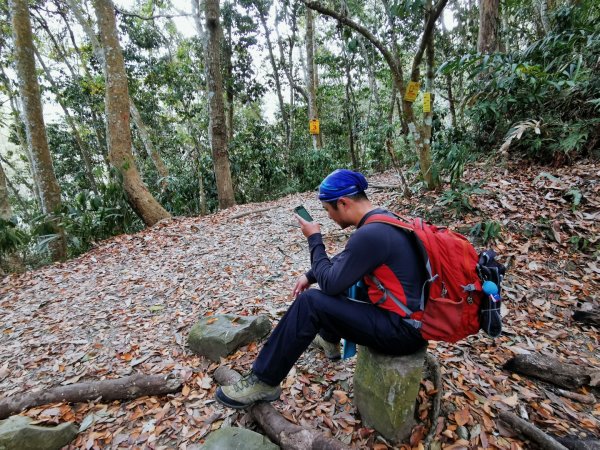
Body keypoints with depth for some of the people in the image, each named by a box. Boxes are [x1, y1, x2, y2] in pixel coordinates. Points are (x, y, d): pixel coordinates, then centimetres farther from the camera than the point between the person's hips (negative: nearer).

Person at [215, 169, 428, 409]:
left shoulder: (369, 234, -26)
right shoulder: (381, 219, 5)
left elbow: (329, 283, -20)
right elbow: (343, 263, 18)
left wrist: (314, 239, -9)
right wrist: (310, 275, 8)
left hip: (403, 331, -9)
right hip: (410, 316, 9)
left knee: (310, 302, -17)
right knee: (338, 268, 20)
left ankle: (264, 382, -1)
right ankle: (329, 340, 40)